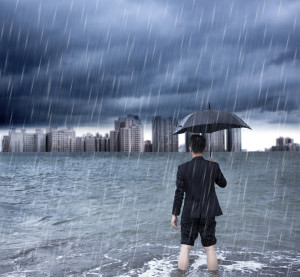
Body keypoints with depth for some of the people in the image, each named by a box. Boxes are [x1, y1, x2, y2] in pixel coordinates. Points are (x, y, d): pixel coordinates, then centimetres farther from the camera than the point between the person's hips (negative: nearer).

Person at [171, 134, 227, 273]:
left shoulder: (183, 168, -10)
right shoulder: (213, 167, -8)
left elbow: (179, 193, -9)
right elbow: (223, 184, 10)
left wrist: (175, 215, -1)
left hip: (189, 214, -1)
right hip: (208, 214, 1)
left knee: (185, 248, 7)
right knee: (210, 248, 10)